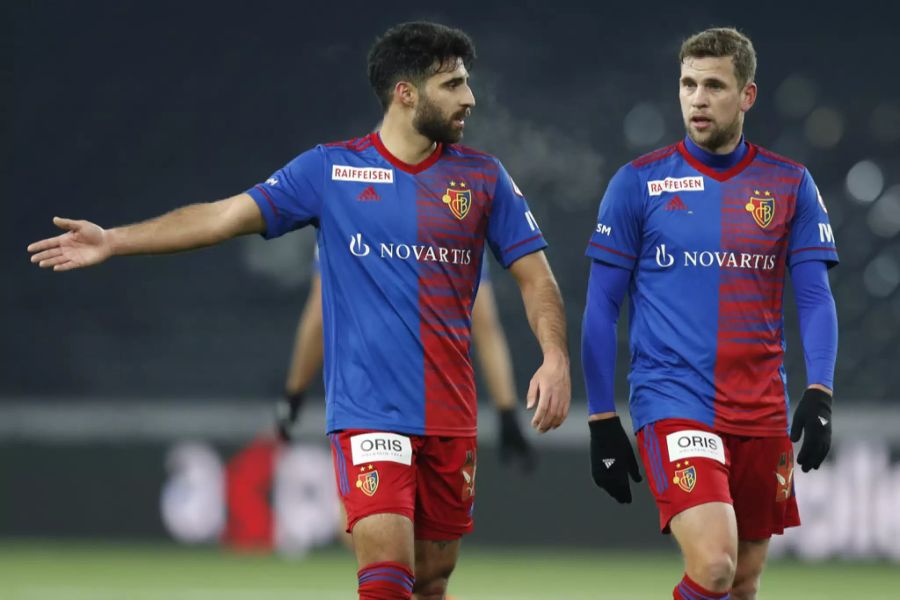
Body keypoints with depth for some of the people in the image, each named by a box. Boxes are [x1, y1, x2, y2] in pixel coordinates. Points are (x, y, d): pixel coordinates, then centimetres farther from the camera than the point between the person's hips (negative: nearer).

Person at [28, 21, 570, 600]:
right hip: (367, 410, -3)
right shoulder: (331, 169, 1)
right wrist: (112, 241, -7)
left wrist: (556, 357, -11)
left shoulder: (483, 177, 6)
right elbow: (228, 215, -1)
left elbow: (535, 275, 7)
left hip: (450, 416, 3)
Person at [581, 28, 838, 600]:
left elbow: (815, 297, 5)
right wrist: (601, 419, -1)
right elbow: (601, 307, 3)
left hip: (760, 411, 3)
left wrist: (819, 392, -11)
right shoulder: (639, 182, 0)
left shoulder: (790, 184, 6)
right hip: (673, 400, -3)